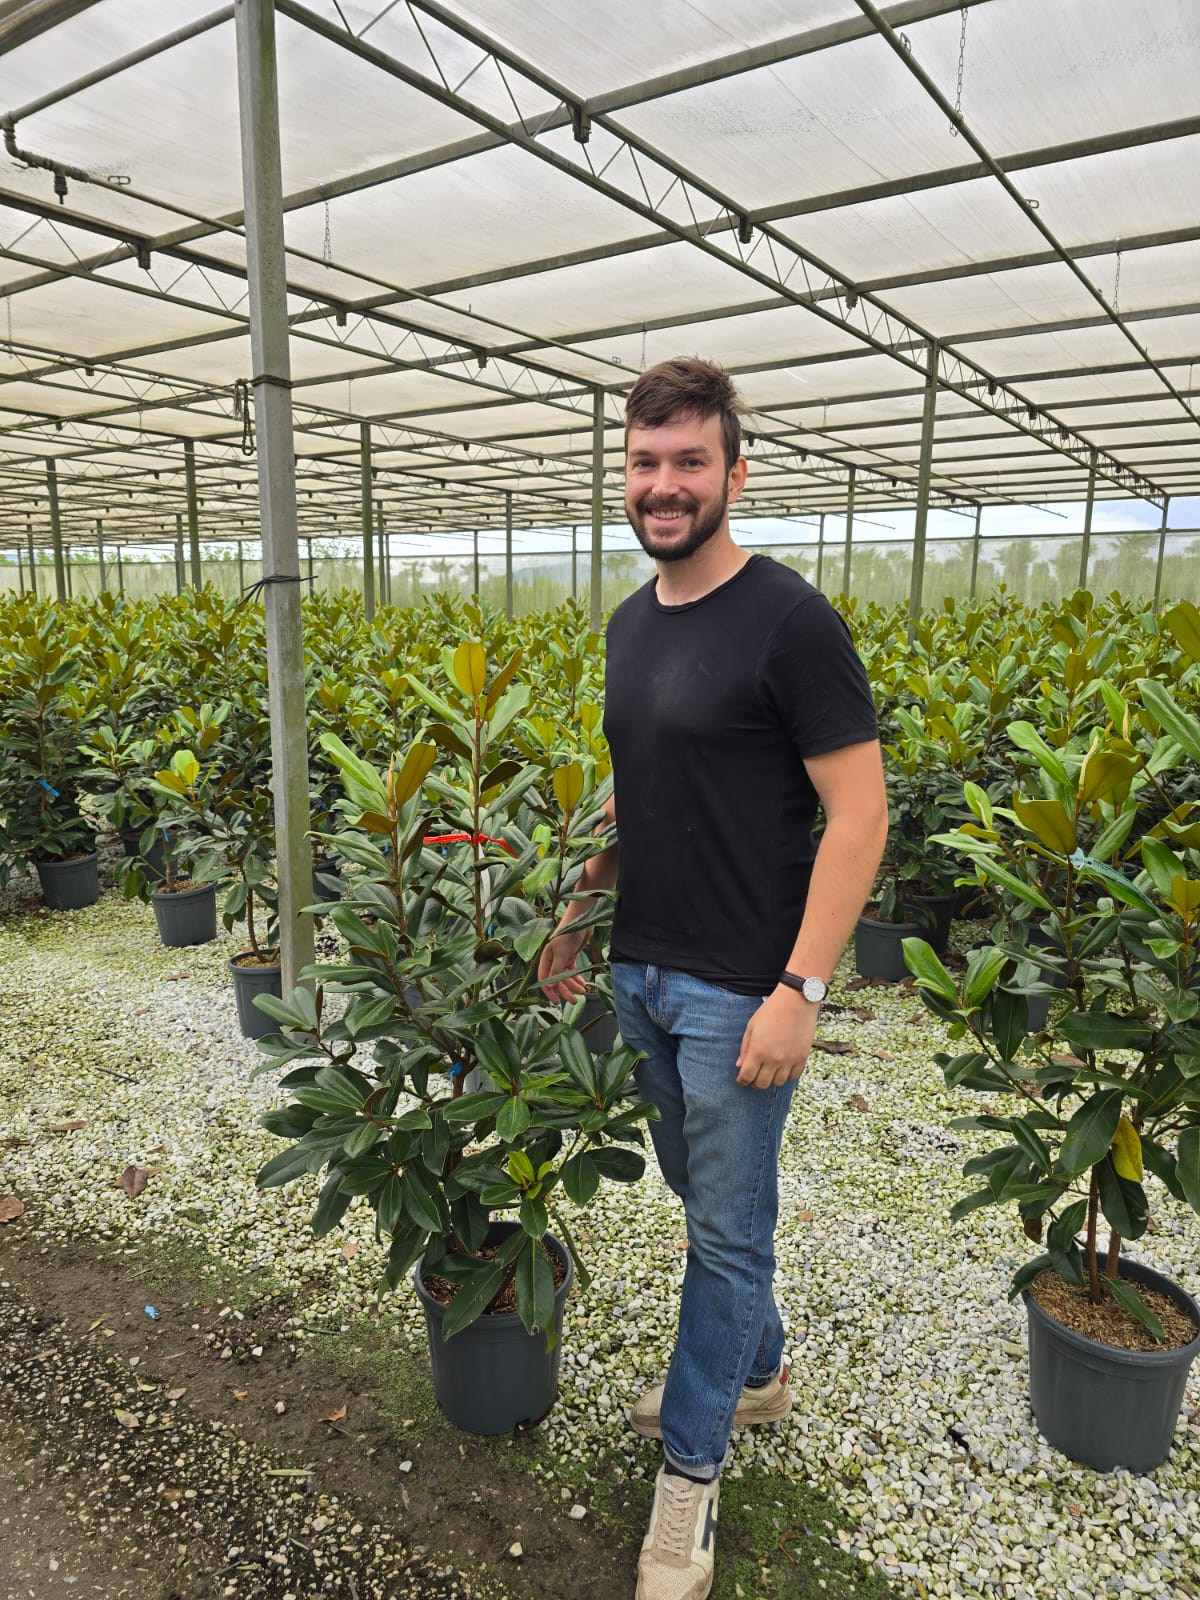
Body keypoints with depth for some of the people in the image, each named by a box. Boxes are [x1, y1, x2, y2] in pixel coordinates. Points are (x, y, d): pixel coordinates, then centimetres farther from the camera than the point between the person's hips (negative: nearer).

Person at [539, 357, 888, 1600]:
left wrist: (800, 990, -20)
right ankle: (756, 1370, 47)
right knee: (697, 1193, 23)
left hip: (739, 991, -7)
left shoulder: (789, 621, -16)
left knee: (729, 1228, 10)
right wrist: (578, 910, 13)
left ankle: (690, 1466, 31)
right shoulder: (630, 623, 8)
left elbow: (859, 812, -17)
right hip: (642, 974, 8)